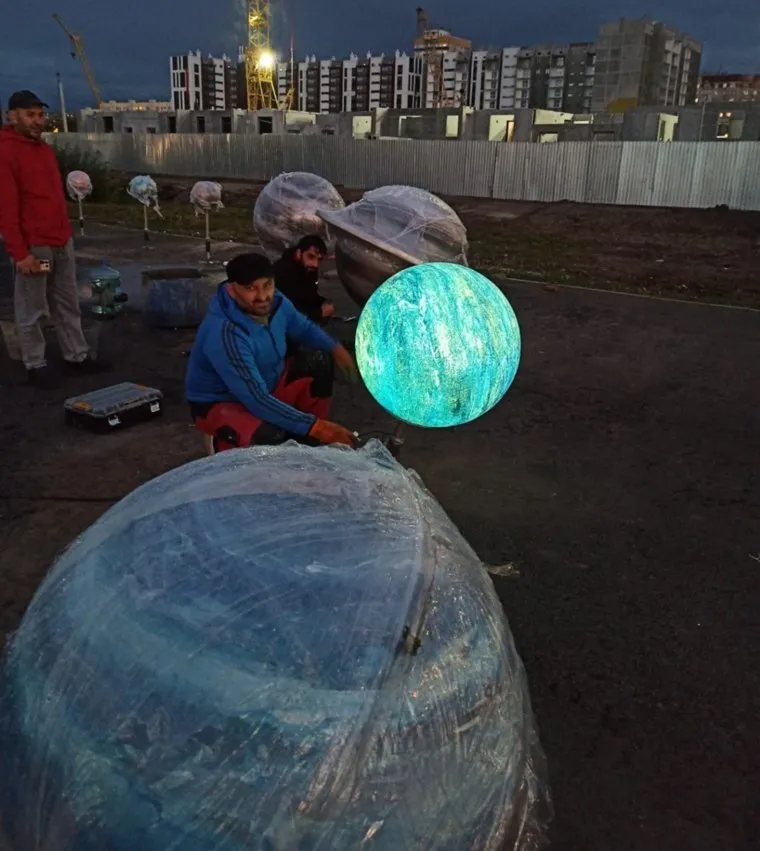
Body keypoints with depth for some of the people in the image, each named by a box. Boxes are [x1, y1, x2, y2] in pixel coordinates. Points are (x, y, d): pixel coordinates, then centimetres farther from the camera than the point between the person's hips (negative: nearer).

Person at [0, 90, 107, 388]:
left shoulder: (45, 148, 16)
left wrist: (65, 232, 15)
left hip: (62, 241, 8)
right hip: (34, 246, -8)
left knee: (68, 304, 14)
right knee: (32, 310, 2)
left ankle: (77, 356, 23)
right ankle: (35, 365, 13)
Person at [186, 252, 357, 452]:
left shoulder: (276, 303, -14)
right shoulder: (223, 334, -37)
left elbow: (304, 328, 10)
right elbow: (257, 400, -38)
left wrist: (334, 348, -9)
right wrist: (315, 426, -38)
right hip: (220, 402, -8)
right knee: (268, 435, -36)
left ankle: (308, 444, 6)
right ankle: (227, 445, -1)